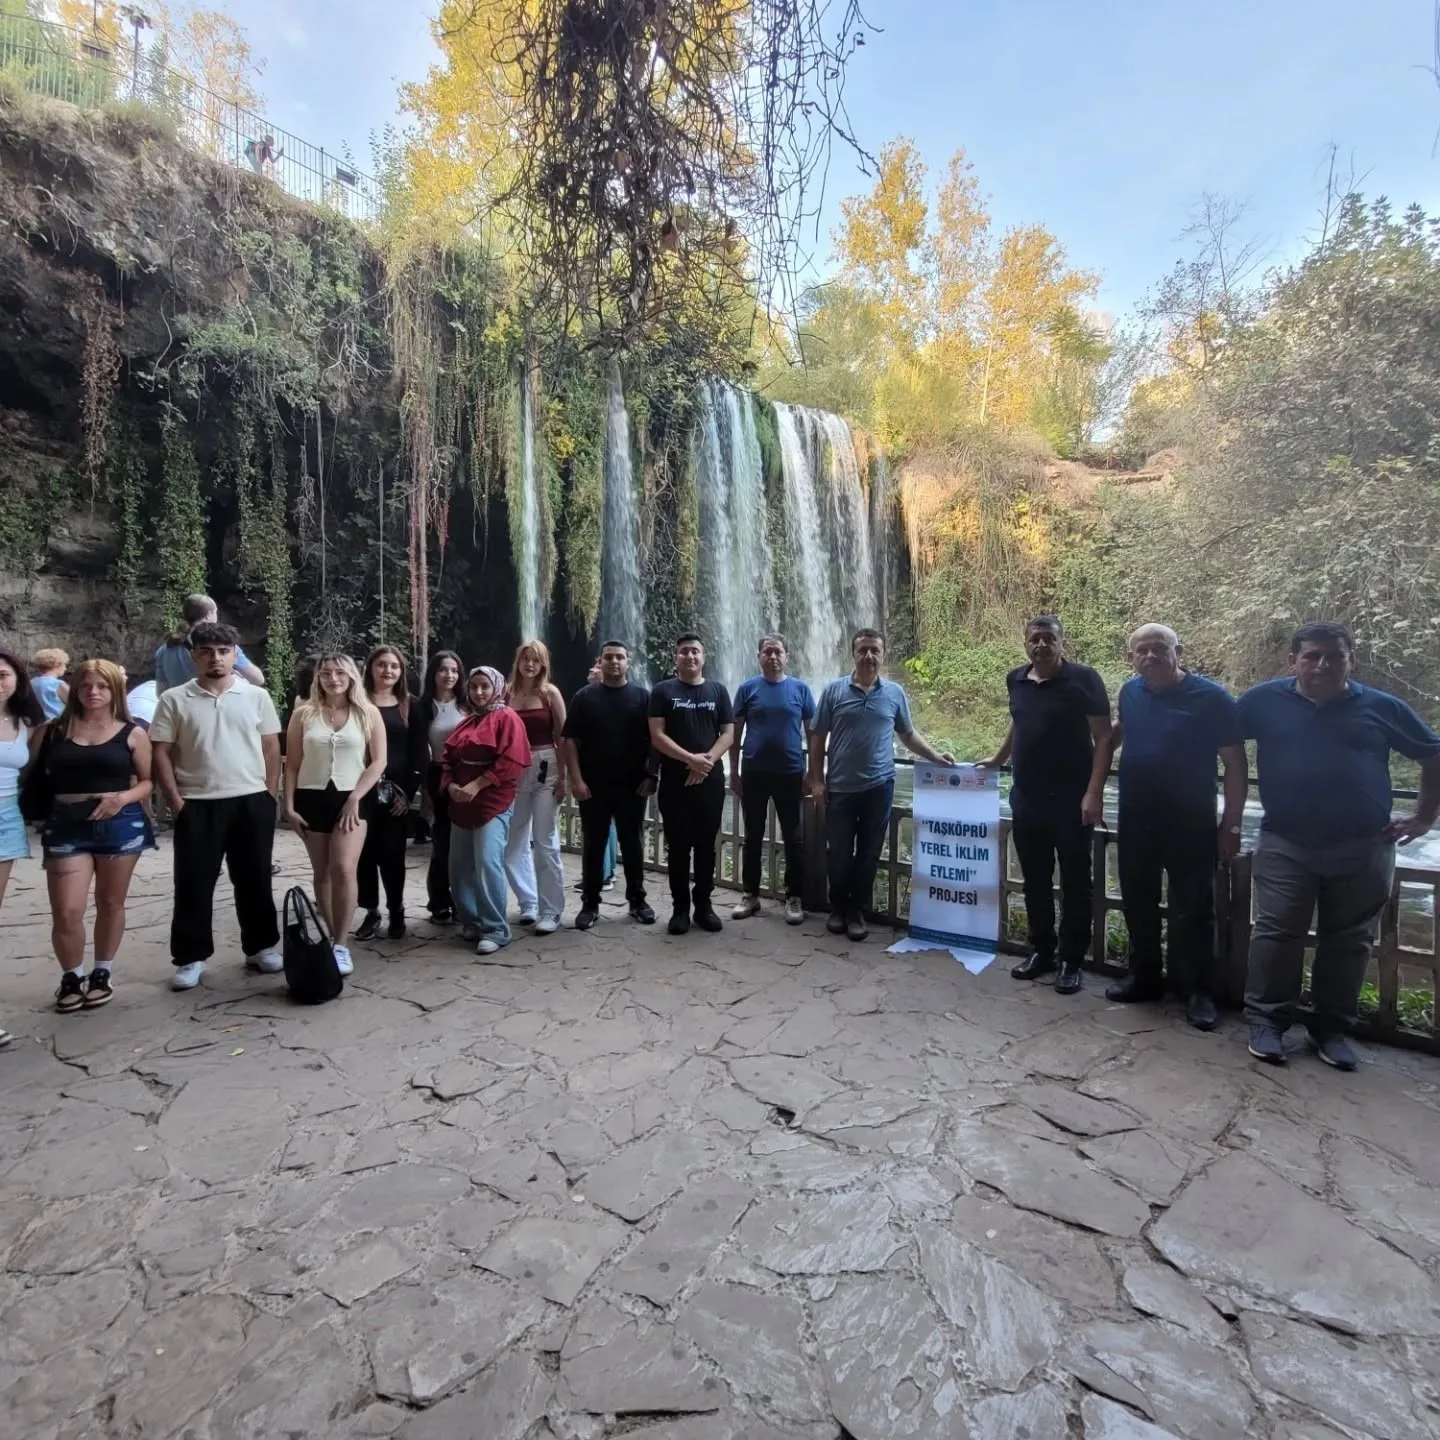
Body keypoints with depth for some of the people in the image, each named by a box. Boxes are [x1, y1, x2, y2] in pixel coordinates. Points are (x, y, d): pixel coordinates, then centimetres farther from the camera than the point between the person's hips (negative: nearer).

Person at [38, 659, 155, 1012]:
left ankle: (102, 974, 28)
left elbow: (148, 781, 3)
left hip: (120, 823, 0)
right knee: (66, 911, -4)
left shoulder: (132, 734, 2)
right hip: (66, 825, 1)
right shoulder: (56, 730, 6)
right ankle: (71, 977, 20)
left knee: (110, 903, 11)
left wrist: (123, 797, -13)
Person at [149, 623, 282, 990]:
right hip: (197, 806, 0)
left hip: (252, 802, 1)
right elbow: (161, 753, 1)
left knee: (254, 880, 9)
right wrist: (176, 801, -6)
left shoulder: (256, 697, 3)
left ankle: (261, 947, 22)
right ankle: (190, 957, 17)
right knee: (193, 884, 5)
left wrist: (270, 795, 0)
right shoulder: (174, 700, 1)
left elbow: (271, 749, 6)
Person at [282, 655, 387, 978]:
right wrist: (289, 805, -1)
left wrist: (354, 798, -10)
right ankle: (332, 938, 21)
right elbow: (292, 764, 7)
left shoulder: (368, 713, 2)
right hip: (312, 798, 2)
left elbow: (378, 762, -1)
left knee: (344, 870, -13)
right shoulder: (304, 713, 5)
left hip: (351, 798, -2)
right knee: (322, 873, 10)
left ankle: (340, 944, -5)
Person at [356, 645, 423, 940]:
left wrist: (408, 791, -5)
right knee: (366, 852, 3)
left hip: (397, 792, 1)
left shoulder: (409, 707, 9)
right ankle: (371, 912, 15)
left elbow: (416, 753, 5)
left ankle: (396, 912, 16)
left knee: (392, 853, 3)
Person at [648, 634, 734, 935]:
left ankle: (704, 904, 18)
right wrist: (690, 759, -15)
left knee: (706, 845, 8)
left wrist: (708, 760, -12)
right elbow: (657, 736, -6)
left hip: (711, 780, 2)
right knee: (678, 846, 4)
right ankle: (680, 907, 13)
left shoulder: (717, 690, 9)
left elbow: (728, 733, 4)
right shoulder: (663, 691, 3)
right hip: (674, 781, -1)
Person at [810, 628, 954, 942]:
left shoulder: (895, 693, 4)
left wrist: (936, 757, 3)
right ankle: (838, 908, 26)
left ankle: (857, 911, 22)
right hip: (840, 787, -1)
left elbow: (909, 734, 15)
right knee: (838, 853, 7)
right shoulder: (833, 691, -1)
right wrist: (817, 780, -3)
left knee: (869, 853, 8)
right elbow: (818, 738, 2)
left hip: (878, 787, 1)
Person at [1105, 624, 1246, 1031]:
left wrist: (1231, 826, -11)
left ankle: (1199, 992, 18)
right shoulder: (1130, 691, 1)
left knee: (1192, 910, 3)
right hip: (1135, 818, 5)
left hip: (1190, 823, -5)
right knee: (1137, 903, 14)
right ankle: (1144, 976, 30)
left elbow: (1235, 765, -9)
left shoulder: (1212, 698, -13)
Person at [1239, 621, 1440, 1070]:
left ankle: (1331, 1028, 23)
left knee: (1348, 941, 10)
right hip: (1285, 844, -1)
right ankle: (1267, 1022, 11)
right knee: (1276, 934, 0)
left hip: (1362, 849, 2)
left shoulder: (1380, 707, 3)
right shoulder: (1264, 700, -1)